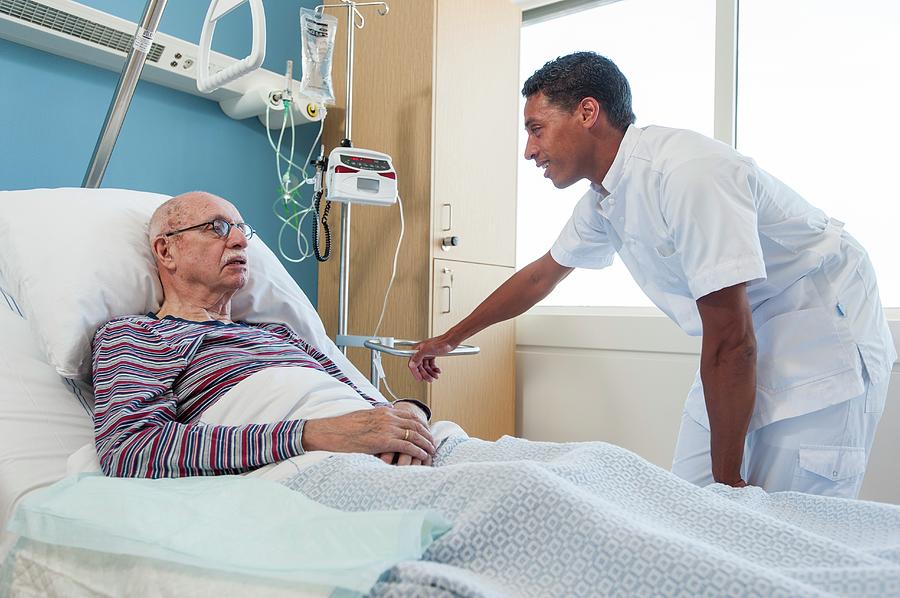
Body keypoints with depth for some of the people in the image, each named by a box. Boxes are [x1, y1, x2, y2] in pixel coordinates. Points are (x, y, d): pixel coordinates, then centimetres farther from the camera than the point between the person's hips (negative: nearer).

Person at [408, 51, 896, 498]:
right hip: (748, 348, 8)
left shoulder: (686, 172, -28)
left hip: (820, 344, -7)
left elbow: (731, 341, -27)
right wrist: (450, 339, 23)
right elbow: (540, 275, 15)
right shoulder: (604, 199, 0)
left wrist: (727, 478, -19)